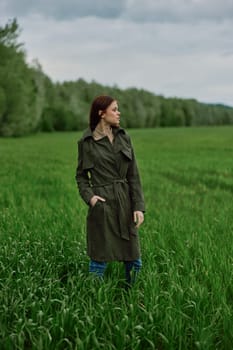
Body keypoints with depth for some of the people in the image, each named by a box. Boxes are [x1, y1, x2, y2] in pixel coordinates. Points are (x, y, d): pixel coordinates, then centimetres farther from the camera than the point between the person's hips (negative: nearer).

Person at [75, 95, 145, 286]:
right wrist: (89, 196, -11)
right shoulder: (87, 142, -3)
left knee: (134, 260, 11)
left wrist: (139, 206, -1)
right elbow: (81, 175, 7)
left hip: (125, 204, 4)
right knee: (99, 261, 2)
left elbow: (134, 175, 5)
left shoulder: (124, 137, 6)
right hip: (102, 204, -4)